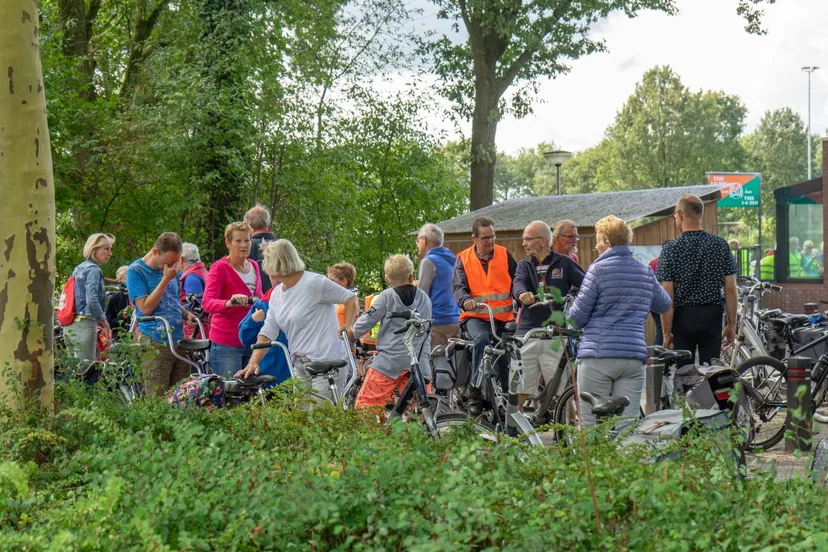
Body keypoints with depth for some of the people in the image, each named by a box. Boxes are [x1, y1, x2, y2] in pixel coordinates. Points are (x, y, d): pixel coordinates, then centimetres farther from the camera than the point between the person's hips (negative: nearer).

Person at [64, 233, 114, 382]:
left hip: (70, 326, 9)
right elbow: (92, 300, -21)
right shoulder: (93, 270, -9)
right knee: (87, 370, -8)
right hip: (84, 325, -9)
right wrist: (104, 322, -10)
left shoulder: (78, 269, 18)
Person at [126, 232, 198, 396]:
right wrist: (165, 279, -14)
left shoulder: (172, 270, 14)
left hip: (179, 341, 6)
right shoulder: (136, 271, -5)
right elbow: (145, 308, -14)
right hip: (155, 344, -6)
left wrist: (187, 315, 4)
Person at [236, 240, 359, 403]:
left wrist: (348, 325, -16)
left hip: (326, 363, -7)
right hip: (300, 365, 8)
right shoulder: (276, 294, 13)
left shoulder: (314, 283, -9)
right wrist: (253, 362, -2)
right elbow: (267, 332, 10)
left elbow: (350, 298, -2)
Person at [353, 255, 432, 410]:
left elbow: (367, 321, 0)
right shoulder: (424, 298, 13)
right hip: (418, 362, 5)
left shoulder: (387, 296, -2)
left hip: (390, 360, -5)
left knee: (365, 404, -3)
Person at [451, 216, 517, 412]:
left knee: (507, 355, -2)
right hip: (476, 315, -2)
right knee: (481, 339, -31)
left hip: (504, 316, 3)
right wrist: (466, 300, -28)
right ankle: (475, 392, -25)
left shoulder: (505, 255, 9)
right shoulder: (463, 259, 5)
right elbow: (458, 287, -6)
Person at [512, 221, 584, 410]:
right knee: (520, 392, 4)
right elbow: (518, 283, -7)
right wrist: (522, 293, -31)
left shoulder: (564, 263, 7)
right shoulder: (524, 265, 14)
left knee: (561, 392, -2)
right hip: (526, 335, 3)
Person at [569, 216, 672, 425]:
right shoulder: (646, 272, 11)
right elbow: (664, 304, 27)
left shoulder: (598, 269, -5)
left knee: (591, 424, 0)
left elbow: (578, 317, -5)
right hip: (635, 355, 5)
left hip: (598, 355, -5)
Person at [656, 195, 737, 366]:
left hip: (683, 317, -2)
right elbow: (730, 288, 0)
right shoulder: (720, 245, 1)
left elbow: (667, 295, -10)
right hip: (712, 316, 2)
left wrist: (667, 332, -5)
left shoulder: (671, 249, -7)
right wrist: (731, 324, 7)